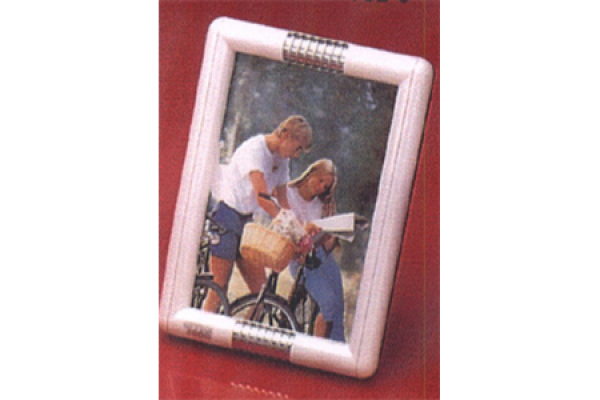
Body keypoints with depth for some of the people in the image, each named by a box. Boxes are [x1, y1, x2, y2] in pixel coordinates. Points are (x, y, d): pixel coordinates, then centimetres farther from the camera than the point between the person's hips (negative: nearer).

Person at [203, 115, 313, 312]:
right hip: (227, 217, -8)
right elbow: (262, 197, -28)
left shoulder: (281, 159, 9)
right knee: (219, 288, -9)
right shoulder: (254, 149, -18)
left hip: (246, 221, 8)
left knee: (261, 290, 1)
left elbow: (283, 201, 11)